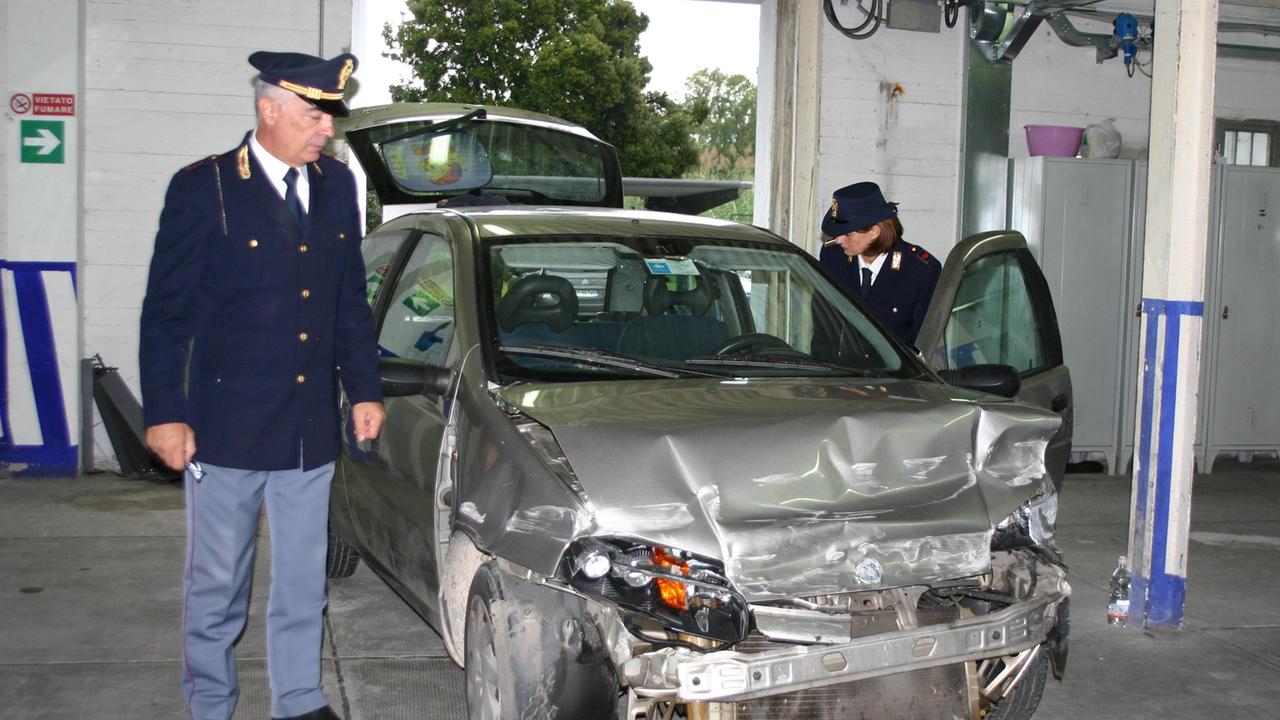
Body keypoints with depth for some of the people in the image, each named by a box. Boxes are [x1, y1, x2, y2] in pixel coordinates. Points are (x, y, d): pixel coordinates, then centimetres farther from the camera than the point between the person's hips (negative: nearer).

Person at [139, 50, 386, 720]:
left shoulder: (338, 185, 6)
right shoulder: (203, 188, -8)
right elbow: (165, 311, -6)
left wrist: (364, 390, 10)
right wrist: (164, 414, -9)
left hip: (311, 431, 4)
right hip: (228, 426, -4)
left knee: (303, 583, 14)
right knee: (216, 586, 10)